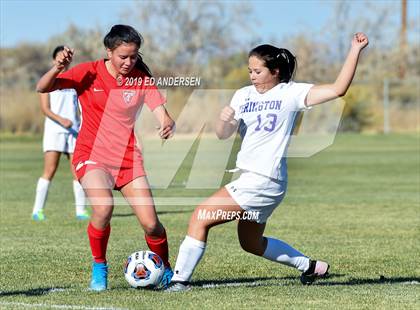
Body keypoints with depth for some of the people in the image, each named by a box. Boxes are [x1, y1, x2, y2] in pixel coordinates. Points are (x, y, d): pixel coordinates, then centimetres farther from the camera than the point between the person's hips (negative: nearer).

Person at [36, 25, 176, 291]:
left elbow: (163, 116, -9)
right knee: (103, 207, -30)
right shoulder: (89, 73, -5)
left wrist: (167, 126, -33)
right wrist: (58, 68, -29)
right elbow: (43, 88, -9)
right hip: (92, 156, -2)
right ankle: (99, 268, -6)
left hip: (129, 159, 2)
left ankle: (166, 270, 22)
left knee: (151, 224, -7)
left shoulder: (142, 80, -1)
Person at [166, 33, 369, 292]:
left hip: (264, 181, -8)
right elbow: (223, 134, 5)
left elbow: (338, 89, -12)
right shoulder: (244, 95, 11)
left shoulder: (292, 93, -6)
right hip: (250, 179, 8)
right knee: (251, 243, 23)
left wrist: (355, 50, -17)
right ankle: (310, 265, 36)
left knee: (200, 218, -13)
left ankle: (180, 279, -6)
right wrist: (224, 120, -18)